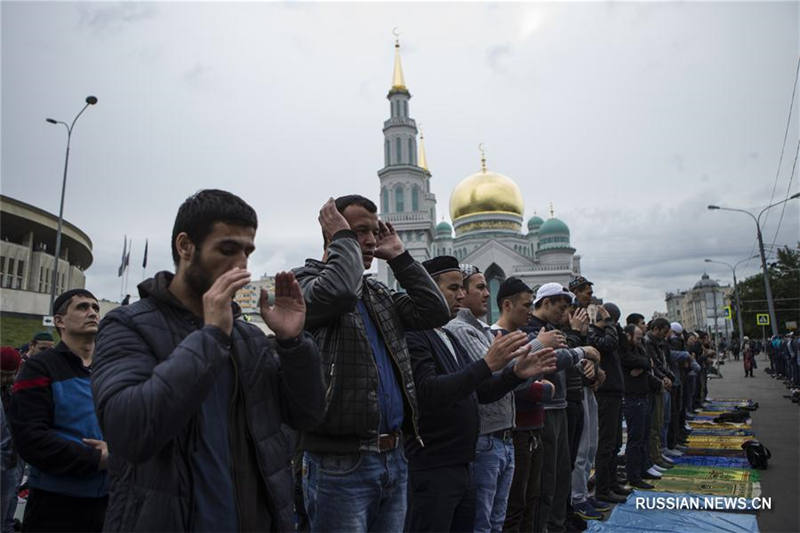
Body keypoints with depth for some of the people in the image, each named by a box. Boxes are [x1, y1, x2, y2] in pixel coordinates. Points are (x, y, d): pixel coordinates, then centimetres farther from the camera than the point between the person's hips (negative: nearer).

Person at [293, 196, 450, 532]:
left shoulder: (379, 293, 15)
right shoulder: (306, 280, -5)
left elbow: (435, 311, 5)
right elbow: (337, 293, -28)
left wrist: (398, 255, 6)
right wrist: (344, 238, -11)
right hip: (339, 464, -7)